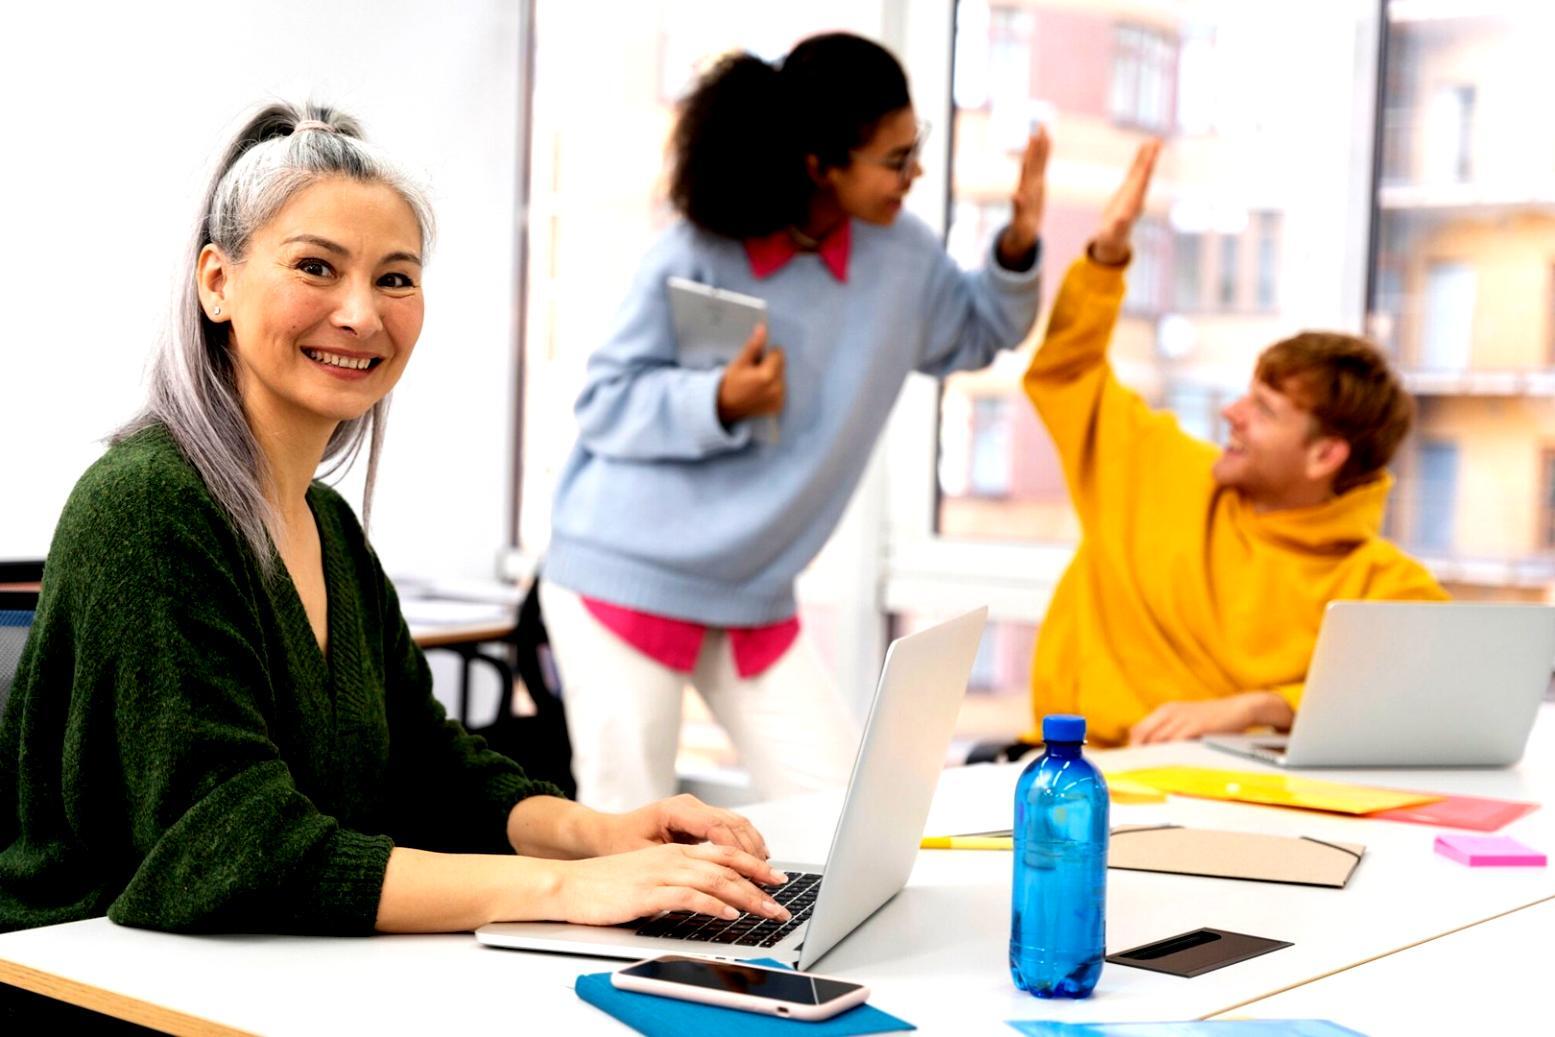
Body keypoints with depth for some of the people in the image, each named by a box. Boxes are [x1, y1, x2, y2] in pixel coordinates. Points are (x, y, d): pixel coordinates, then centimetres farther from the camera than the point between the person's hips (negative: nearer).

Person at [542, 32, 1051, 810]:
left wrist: (1018, 250, -3)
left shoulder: (902, 255, -1)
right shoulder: (697, 259, -16)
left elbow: (975, 335, 16)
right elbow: (604, 404, -12)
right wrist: (720, 401, -29)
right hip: (626, 576, -5)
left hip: (757, 596, 5)